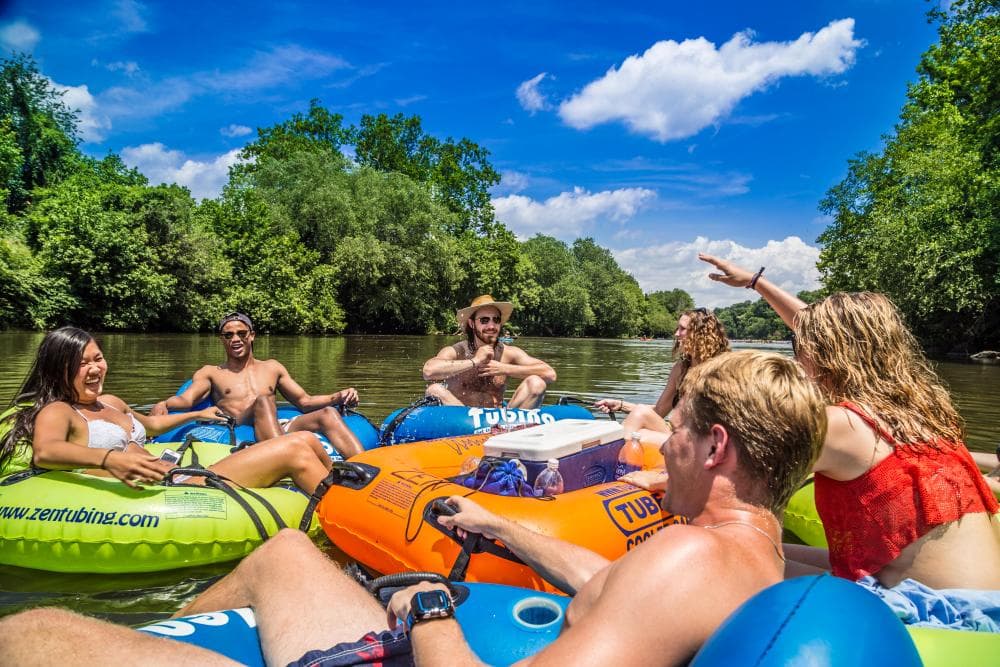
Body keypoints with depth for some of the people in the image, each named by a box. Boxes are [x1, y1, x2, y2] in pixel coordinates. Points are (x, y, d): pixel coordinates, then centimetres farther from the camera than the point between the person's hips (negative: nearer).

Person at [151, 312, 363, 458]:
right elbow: (186, 399, 3)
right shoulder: (210, 373, 22)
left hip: (279, 432, 3)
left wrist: (338, 397, 5)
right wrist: (164, 404, -20)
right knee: (262, 402, -33)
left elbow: (305, 402, 23)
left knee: (327, 414, -23)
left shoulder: (272, 368, 28)